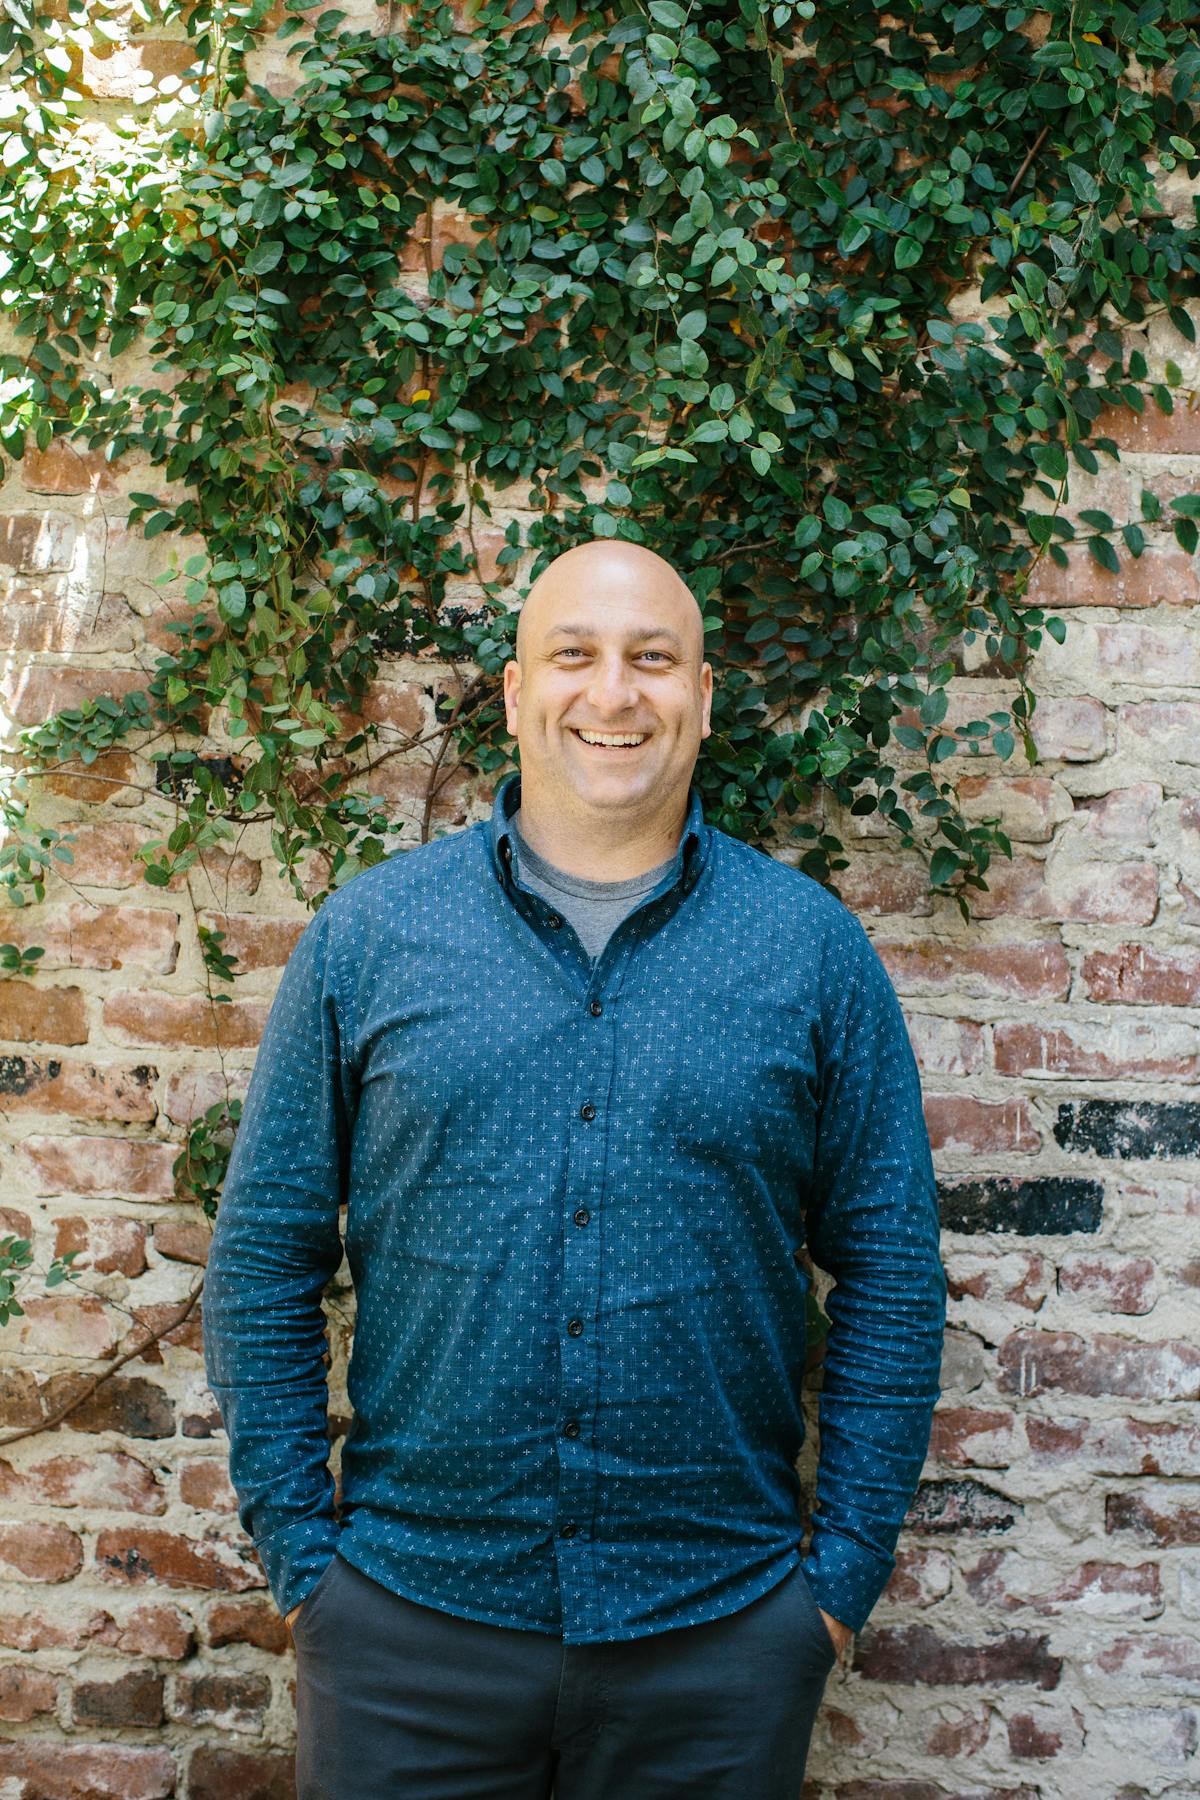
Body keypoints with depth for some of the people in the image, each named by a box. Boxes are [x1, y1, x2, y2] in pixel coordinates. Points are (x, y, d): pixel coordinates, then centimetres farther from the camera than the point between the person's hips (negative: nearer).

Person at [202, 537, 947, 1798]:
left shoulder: (815, 948, 0)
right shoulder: (370, 933, -1)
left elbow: (889, 1271, 2)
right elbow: (264, 1256, 2)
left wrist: (845, 1568, -1)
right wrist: (297, 1550, -2)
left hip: (720, 1634, 0)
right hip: (406, 1616, 0)